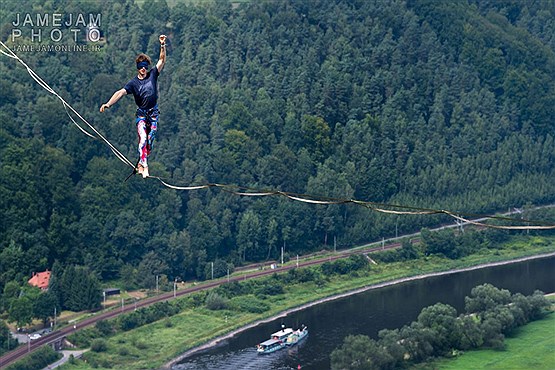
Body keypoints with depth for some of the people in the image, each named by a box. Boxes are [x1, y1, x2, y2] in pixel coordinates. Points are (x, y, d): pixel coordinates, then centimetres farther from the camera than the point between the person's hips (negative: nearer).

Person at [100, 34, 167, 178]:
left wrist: (162, 45, -16)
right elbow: (121, 92, -17)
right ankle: (144, 166, -22)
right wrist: (108, 104, -30)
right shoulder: (133, 83, -6)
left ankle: (140, 165, 14)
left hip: (154, 113, 3)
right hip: (141, 113, -3)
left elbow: (162, 60, -4)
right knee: (143, 139, -18)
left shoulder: (152, 75, 0)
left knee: (150, 140, 3)